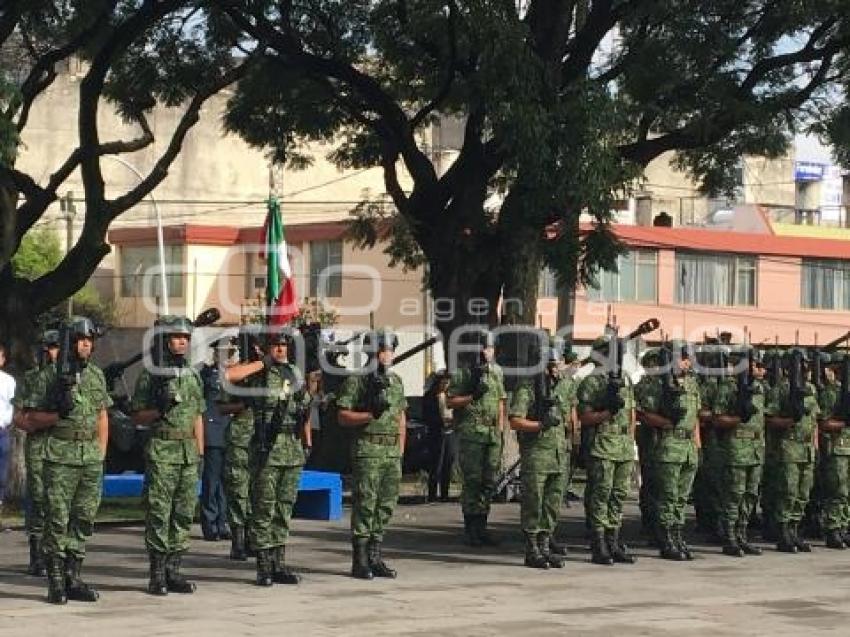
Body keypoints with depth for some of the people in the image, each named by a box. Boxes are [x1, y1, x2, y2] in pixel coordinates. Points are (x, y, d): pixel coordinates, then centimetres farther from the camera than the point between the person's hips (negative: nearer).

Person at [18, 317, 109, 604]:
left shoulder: (97, 375, 12)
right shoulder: (48, 376, -4)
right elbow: (26, 421, -4)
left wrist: (101, 456, 13)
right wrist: (57, 415, -17)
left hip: (91, 456, 5)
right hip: (59, 457, -5)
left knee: (83, 519, 6)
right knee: (57, 519, -4)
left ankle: (73, 578, 13)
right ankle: (56, 582, 0)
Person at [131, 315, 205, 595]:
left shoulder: (193, 375, 14)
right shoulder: (150, 375, -3)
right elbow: (137, 416, -1)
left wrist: (200, 454, 13)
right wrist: (159, 409, -19)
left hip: (189, 451, 6)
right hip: (161, 451, -6)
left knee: (183, 514, 6)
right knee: (158, 513, -5)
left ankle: (173, 571, 11)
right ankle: (157, 575, -2)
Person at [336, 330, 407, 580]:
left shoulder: (396, 381, 16)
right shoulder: (355, 381, -4)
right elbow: (343, 416, -8)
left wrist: (401, 451, 15)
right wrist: (370, 415, -20)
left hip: (392, 452, 6)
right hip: (367, 450, -6)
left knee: (386, 506, 7)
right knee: (364, 505, -6)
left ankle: (375, 557, 14)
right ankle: (360, 561, -2)